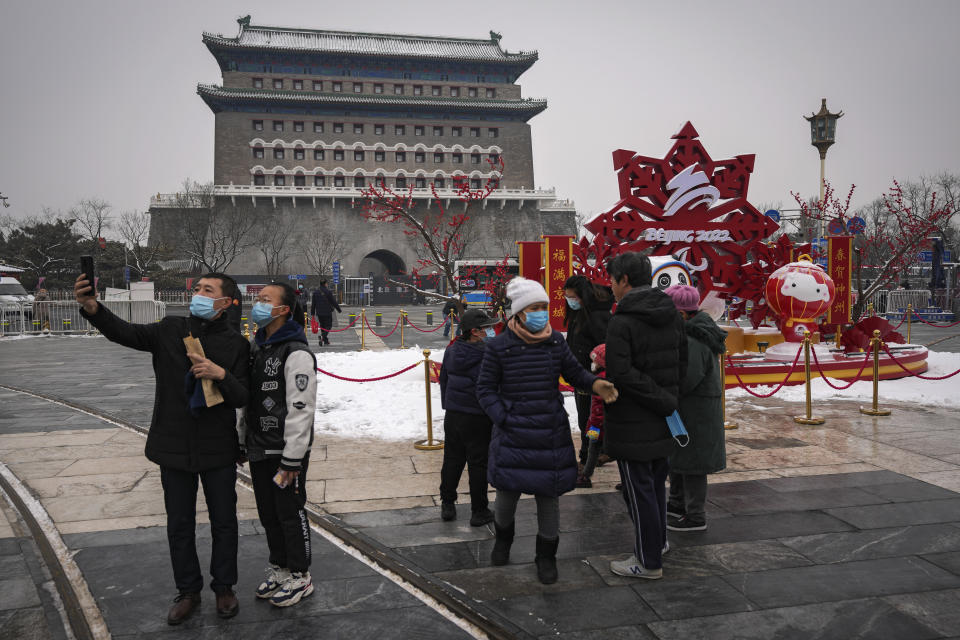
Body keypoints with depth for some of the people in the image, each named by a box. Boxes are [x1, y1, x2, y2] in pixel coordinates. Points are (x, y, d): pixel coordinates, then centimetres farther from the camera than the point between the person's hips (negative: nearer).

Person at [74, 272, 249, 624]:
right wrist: (93, 310, -33)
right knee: (179, 524, 13)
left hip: (218, 450, -1)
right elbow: (125, 332, -14)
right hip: (174, 448, 2)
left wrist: (221, 374, -26)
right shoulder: (171, 330, 0)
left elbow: (242, 398, -7)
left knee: (223, 521, 11)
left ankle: (224, 588, 30)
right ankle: (188, 591, 31)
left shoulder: (236, 344, -5)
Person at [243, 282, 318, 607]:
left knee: (290, 513, 3)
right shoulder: (257, 347, 11)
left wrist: (291, 459, -22)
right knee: (268, 513, 17)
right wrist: (245, 441, 17)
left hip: (285, 452, -8)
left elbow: (301, 409, -21)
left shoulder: (296, 354, -18)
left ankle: (300, 577, 18)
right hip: (259, 449, 8)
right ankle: (279, 568, 34)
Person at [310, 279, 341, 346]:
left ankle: (325, 340, 18)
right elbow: (333, 302, -7)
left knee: (322, 325, 17)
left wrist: (312, 313, 15)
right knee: (328, 325, 1)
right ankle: (322, 336, -22)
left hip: (319, 313, 5)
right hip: (327, 312, -5)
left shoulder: (315, 291, 4)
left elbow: (313, 303, 8)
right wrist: (339, 310, 5)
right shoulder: (328, 292, -12)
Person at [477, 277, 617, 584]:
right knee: (508, 490, 10)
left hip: (551, 432, 2)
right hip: (513, 433, -2)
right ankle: (503, 538, 42)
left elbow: (574, 371, 9)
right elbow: (485, 388, -1)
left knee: (548, 494, 10)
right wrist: (503, 419, -12)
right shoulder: (499, 346, -8)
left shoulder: (556, 342, 0)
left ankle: (546, 555, 29)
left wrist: (595, 383, -12)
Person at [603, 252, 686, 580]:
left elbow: (621, 374, -24)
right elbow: (682, 364, 10)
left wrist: (663, 402, -14)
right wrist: (666, 396, 10)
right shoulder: (672, 315, 5)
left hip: (632, 422, -8)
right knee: (656, 483, 22)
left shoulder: (621, 322, -20)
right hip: (662, 422, 8)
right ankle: (657, 541, 38)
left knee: (639, 490, 3)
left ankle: (648, 561, 14)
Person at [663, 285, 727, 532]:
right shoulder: (696, 332, 9)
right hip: (685, 409, 10)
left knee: (691, 464, 2)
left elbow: (684, 381, -27)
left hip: (694, 412, -10)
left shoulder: (692, 341, -24)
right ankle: (677, 504, 37)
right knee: (676, 458, 22)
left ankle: (695, 516, 14)